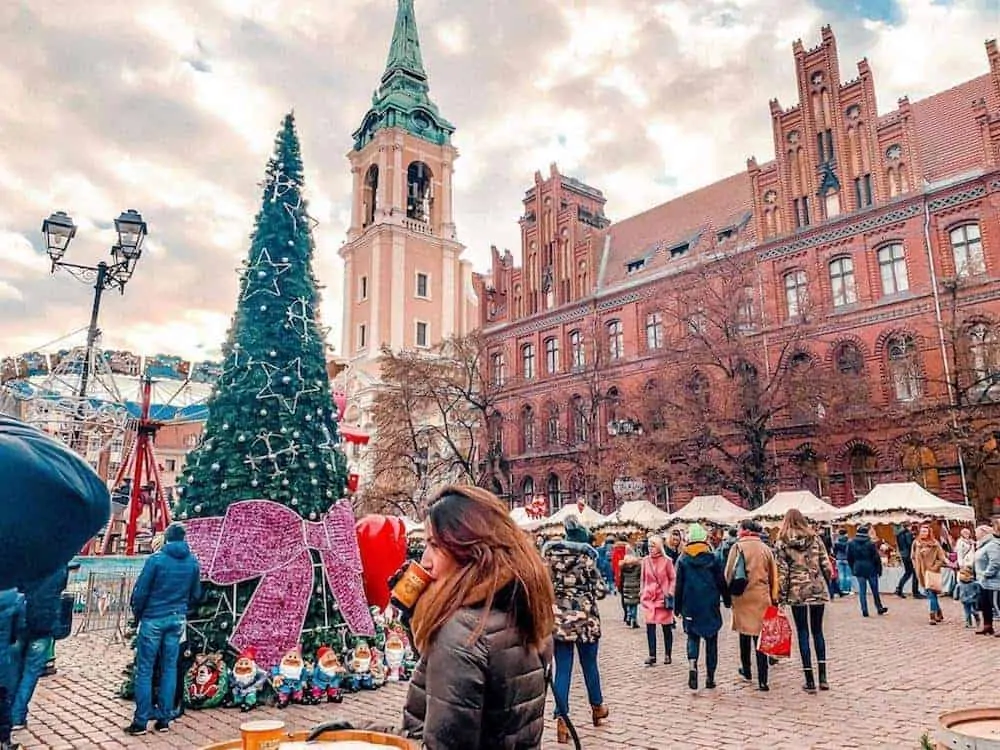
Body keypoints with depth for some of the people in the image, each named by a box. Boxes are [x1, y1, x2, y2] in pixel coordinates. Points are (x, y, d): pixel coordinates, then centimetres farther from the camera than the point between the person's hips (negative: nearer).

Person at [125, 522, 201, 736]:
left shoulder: (156, 559, -11)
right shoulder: (192, 562, 2)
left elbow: (141, 591, -9)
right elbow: (196, 594, 9)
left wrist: (137, 613, 8)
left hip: (153, 619, -4)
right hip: (177, 620, 4)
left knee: (144, 670, 3)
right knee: (169, 669, 10)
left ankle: (141, 722, 6)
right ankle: (164, 719, 14)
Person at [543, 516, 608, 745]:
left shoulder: (549, 554, 0)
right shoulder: (586, 556, -8)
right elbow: (600, 590, -7)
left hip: (557, 618, 2)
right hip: (585, 618, -1)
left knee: (562, 669, 5)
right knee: (590, 665, 18)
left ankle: (561, 720, 2)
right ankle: (597, 707, 37)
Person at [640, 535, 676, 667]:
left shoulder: (666, 561, -7)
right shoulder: (645, 560, 3)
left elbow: (673, 578, 0)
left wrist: (670, 592, -8)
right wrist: (642, 593, 8)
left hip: (663, 597, -3)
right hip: (649, 597, 3)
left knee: (666, 627, 7)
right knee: (650, 626, 0)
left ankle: (668, 655, 19)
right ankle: (652, 655, 7)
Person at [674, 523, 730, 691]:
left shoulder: (683, 560, -4)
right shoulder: (713, 558, -5)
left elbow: (678, 585, 0)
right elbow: (722, 582, 1)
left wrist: (677, 607, 8)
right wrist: (727, 601, 14)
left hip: (690, 606, 0)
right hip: (711, 606, 0)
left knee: (692, 637, 12)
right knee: (711, 640, 12)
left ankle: (692, 665, -13)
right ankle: (710, 677, 15)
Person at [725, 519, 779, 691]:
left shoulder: (738, 547, -6)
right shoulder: (766, 549, 3)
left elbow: (729, 573, -5)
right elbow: (773, 575, 8)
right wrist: (774, 598, 15)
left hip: (742, 596, -2)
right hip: (762, 597, 2)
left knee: (745, 633, 15)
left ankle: (746, 671, 29)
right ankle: (762, 680, -1)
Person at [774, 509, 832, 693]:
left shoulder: (782, 542, -3)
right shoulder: (815, 538, 3)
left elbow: (781, 572, -7)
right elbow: (826, 566, 2)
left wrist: (781, 596, -1)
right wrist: (827, 587, 16)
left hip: (797, 592, -2)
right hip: (818, 589, 3)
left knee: (803, 634, 5)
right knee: (818, 631, 16)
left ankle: (810, 681, 6)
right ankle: (823, 677, 14)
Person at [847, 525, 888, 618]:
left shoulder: (851, 543, 0)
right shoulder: (870, 543, -11)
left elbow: (849, 558, 6)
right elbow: (877, 557, -9)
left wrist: (853, 569, 16)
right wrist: (879, 569, 2)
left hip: (858, 569, 2)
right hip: (870, 569, -2)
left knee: (862, 590, 5)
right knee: (875, 590, 13)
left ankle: (864, 611, 4)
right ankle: (879, 608, 27)